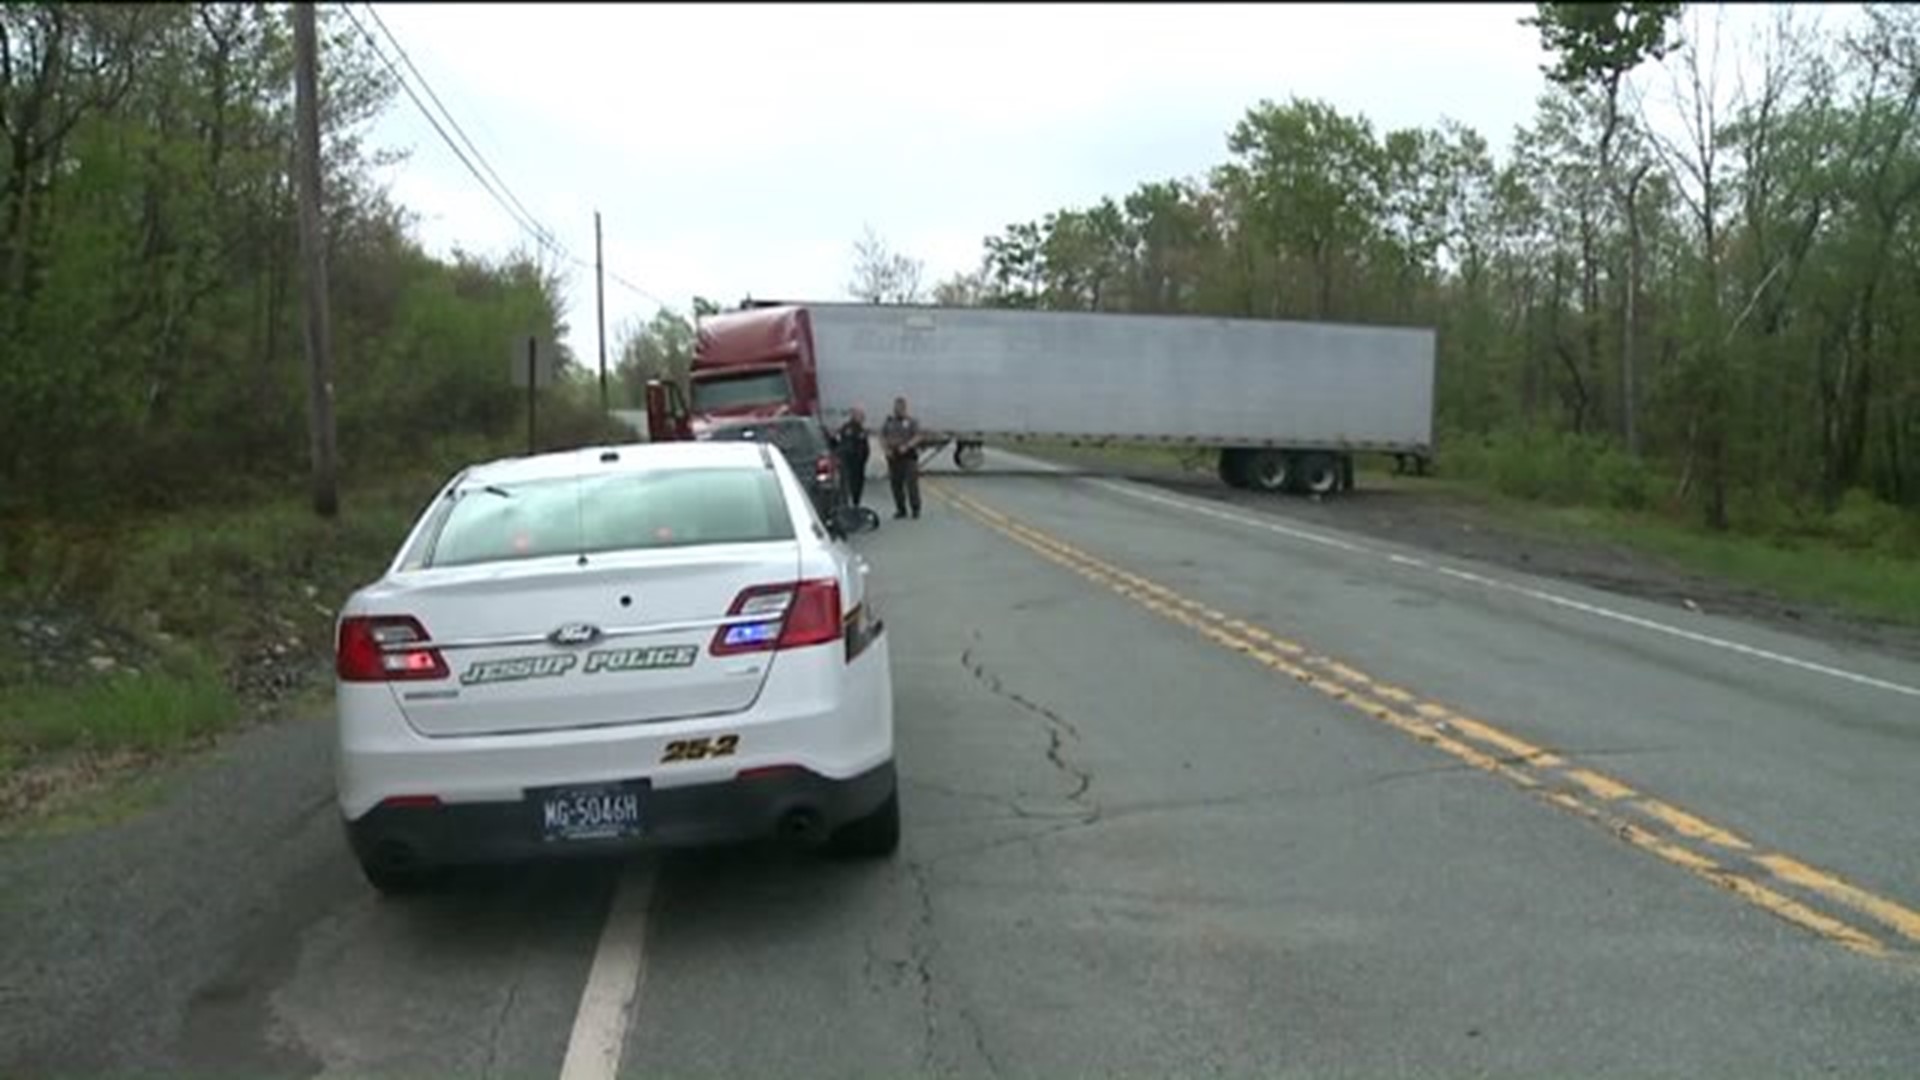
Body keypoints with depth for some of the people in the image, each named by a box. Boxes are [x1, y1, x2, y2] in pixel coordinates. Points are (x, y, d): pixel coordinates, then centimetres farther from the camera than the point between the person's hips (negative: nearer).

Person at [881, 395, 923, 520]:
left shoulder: (911, 421, 0)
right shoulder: (889, 421, 12)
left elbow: (917, 437, -7)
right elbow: (882, 437, 12)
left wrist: (906, 446, -22)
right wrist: (887, 449, -5)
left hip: (909, 456, -4)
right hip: (893, 457, 4)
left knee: (911, 482, -10)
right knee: (896, 484, 2)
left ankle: (915, 509, -3)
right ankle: (901, 510, 11)